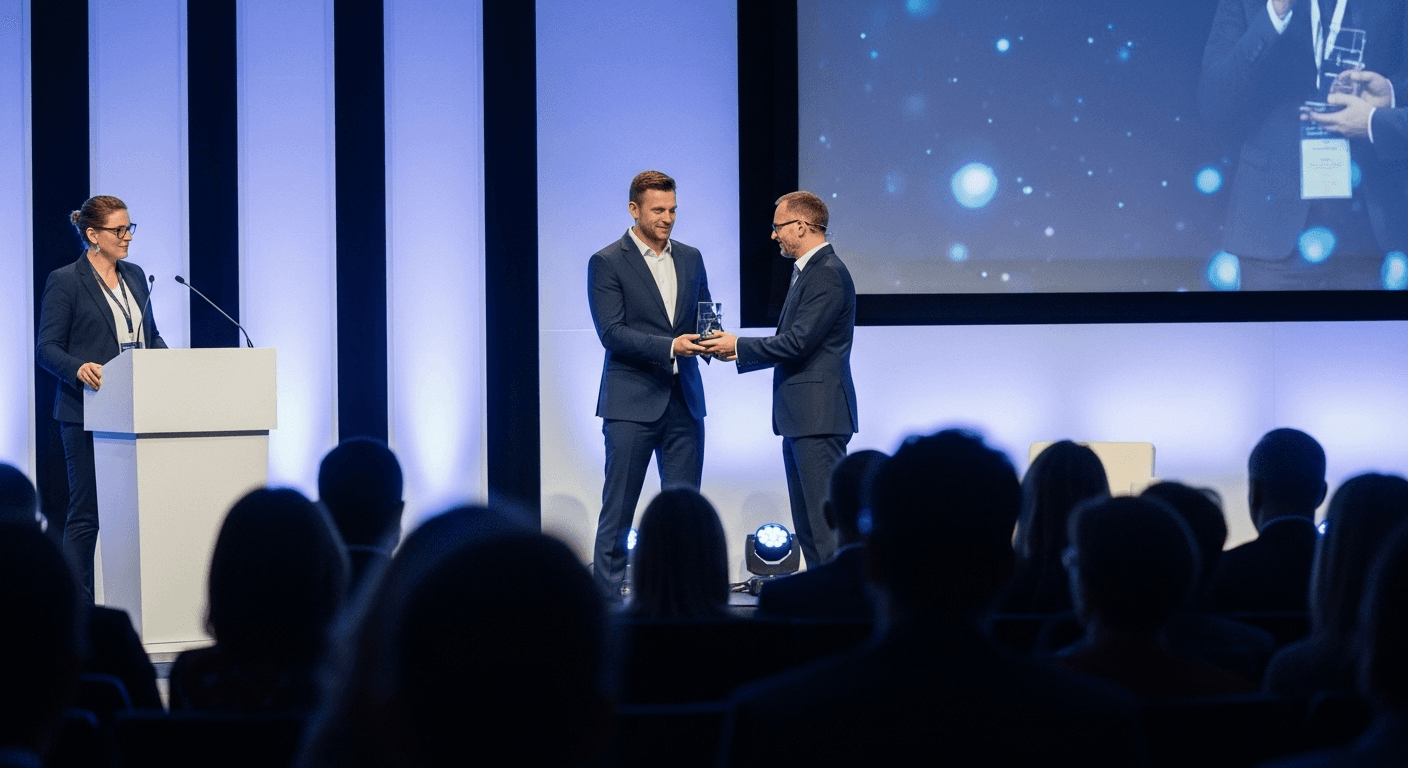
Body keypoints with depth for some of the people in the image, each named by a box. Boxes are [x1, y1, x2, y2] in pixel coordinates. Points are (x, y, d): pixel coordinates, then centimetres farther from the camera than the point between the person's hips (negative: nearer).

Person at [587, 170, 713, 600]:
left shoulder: (690, 259, 13)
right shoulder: (607, 263, -4)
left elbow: (704, 317, 17)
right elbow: (612, 333, -12)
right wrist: (670, 346, -23)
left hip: (684, 402, 5)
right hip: (632, 403, -5)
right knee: (617, 510, -2)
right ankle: (606, 598, 1)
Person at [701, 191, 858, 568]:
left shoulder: (828, 273, -14)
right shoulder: (808, 271, 20)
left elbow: (799, 341, -20)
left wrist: (739, 346, -10)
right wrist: (741, 353, 14)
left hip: (819, 415, -11)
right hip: (801, 417, 11)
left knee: (827, 521, -12)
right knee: (807, 525, 11)